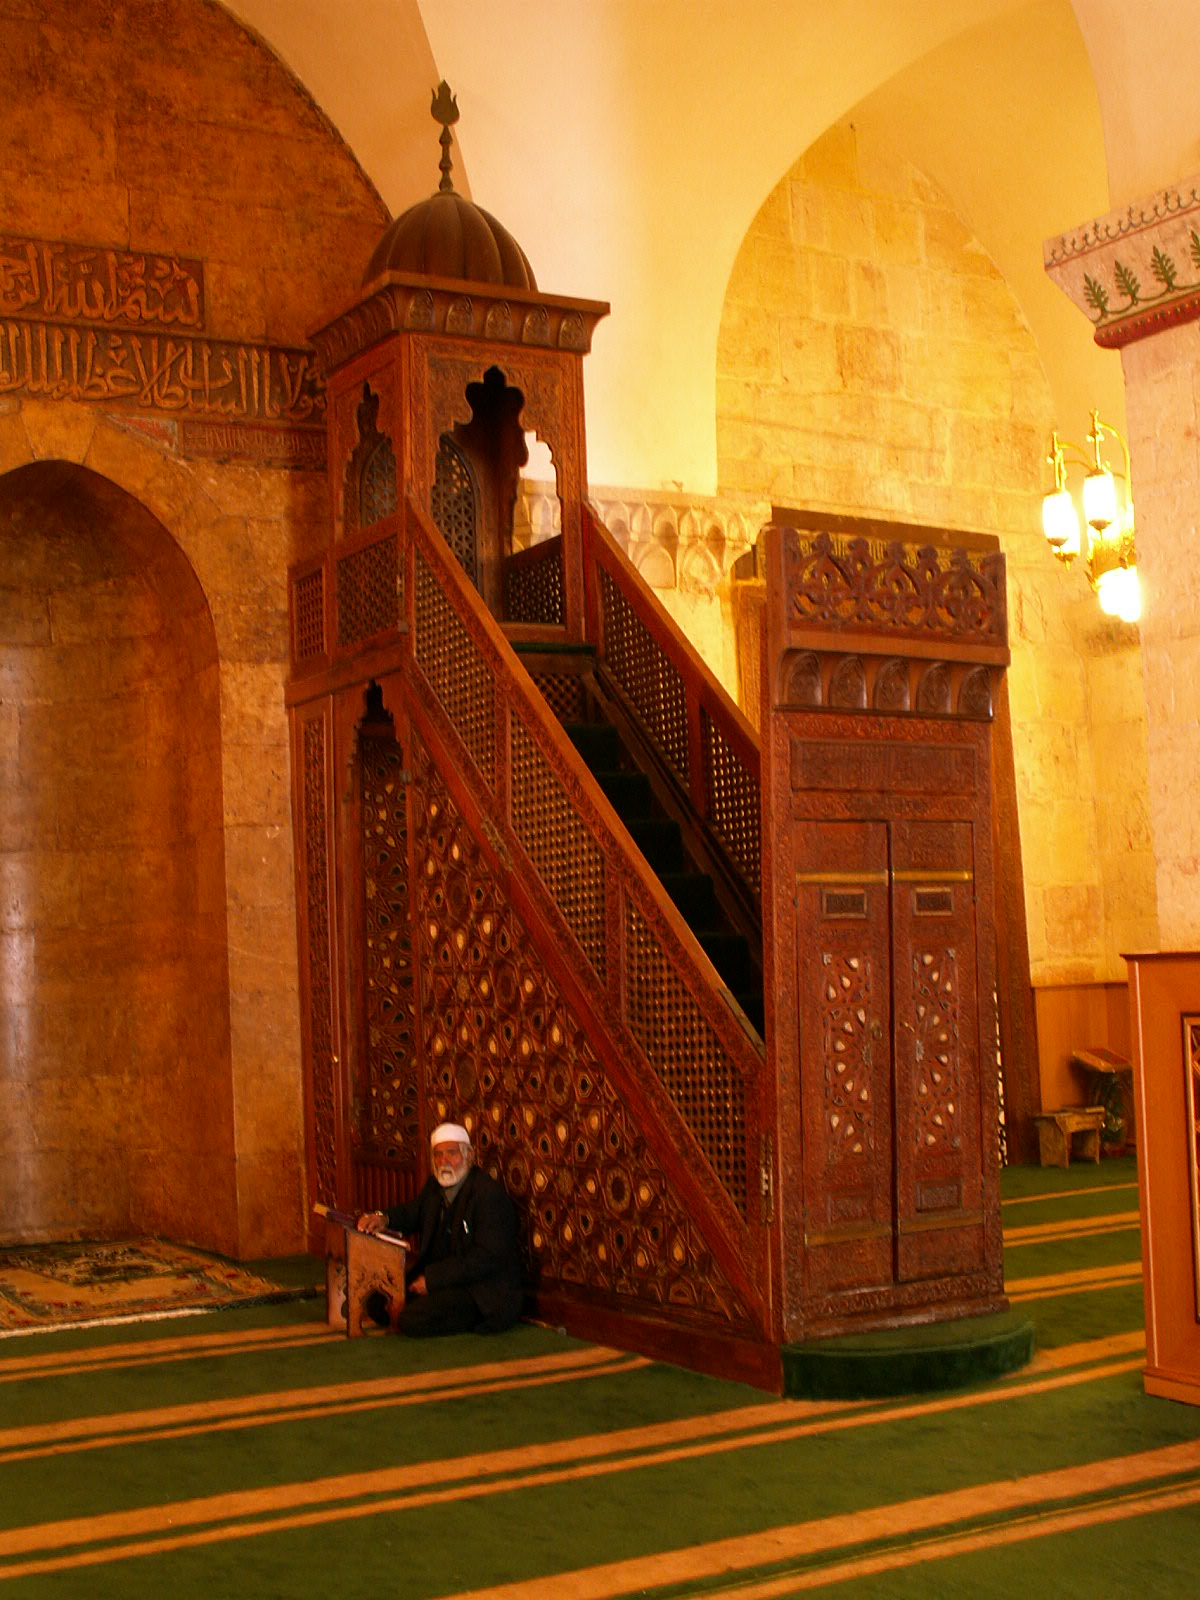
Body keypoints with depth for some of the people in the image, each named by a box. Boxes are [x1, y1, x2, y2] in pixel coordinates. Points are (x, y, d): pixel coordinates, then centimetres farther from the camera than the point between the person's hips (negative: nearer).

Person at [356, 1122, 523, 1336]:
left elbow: (487, 1257, -22)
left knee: (413, 1320, -26)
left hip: (484, 1296, -9)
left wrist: (432, 1278, -23)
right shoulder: (435, 1186, 9)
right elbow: (413, 1211, 24)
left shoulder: (490, 1194, -17)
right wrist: (384, 1218, -2)